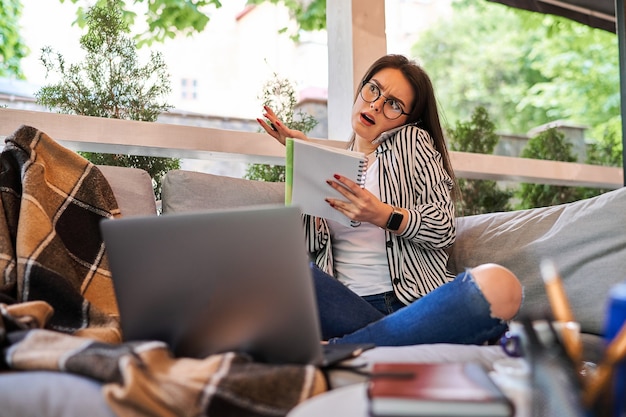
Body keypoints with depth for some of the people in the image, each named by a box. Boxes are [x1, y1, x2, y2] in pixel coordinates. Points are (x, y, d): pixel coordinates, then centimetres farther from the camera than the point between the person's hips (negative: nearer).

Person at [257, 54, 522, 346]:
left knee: (499, 285, -34)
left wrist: (383, 215, -15)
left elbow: (445, 226, 3)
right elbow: (311, 244, 7)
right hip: (346, 304, 1)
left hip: (415, 299, -1)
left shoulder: (411, 141, 14)